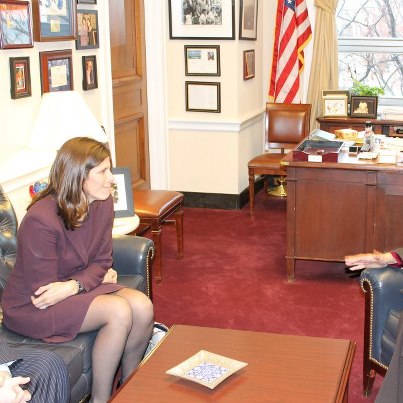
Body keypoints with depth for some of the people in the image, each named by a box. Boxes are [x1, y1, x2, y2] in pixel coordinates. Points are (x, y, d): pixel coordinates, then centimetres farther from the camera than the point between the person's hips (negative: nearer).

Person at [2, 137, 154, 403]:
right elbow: (43, 291, -21)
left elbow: (102, 261, -2)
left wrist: (73, 285, -21)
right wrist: (94, 276, -17)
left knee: (142, 306, -17)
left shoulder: (103, 204, -6)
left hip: (78, 288, 7)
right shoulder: (41, 220, -27)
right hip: (31, 307, -7)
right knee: (119, 311, -27)